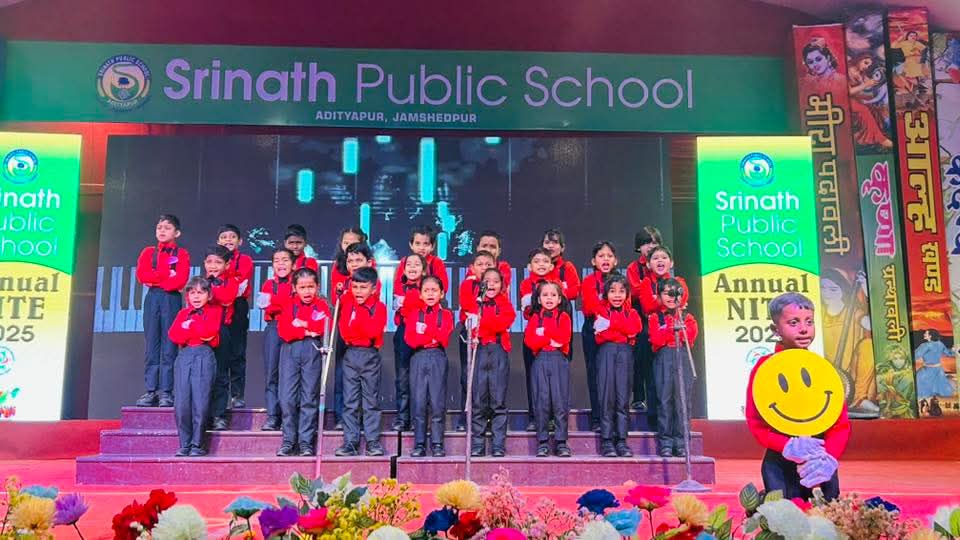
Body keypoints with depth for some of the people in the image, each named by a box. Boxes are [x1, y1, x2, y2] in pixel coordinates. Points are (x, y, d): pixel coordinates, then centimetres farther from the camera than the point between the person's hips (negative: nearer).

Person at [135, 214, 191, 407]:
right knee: (151, 346, 2)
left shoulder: (182, 254, 5)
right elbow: (141, 275, -1)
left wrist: (154, 279, -7)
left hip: (171, 299, -3)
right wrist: (166, 274, -7)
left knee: (169, 346, -4)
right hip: (152, 298, 3)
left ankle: (166, 392, -2)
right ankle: (150, 390, 4)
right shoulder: (148, 252, 14)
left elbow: (180, 280, -9)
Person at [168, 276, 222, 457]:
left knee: (200, 402, -8)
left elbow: (210, 331, -7)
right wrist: (199, 332, -3)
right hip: (184, 356, 3)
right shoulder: (183, 313, 20)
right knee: (181, 403, -4)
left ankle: (197, 445, 1)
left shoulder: (214, 311, 11)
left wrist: (188, 326, 3)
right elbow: (173, 334, 5)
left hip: (204, 356, -3)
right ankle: (185, 444, 5)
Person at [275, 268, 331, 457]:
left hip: (312, 351, -1)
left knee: (309, 397, 0)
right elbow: (283, 330, -3)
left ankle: (306, 442, 5)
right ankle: (288, 441, 8)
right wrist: (307, 331, -12)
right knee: (287, 397, -1)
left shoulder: (321, 305, 7)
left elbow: (324, 326, -9)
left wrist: (302, 323, -8)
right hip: (290, 350, 2)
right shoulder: (289, 305, 10)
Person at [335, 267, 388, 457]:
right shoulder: (347, 306, 7)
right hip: (351, 356, 2)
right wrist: (365, 331, -13)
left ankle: (373, 442, 8)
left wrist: (358, 318, -10)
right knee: (350, 402, 3)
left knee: (371, 401, 3)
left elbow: (374, 331, -16)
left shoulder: (379, 307, -1)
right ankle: (350, 442, 8)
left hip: (371, 357, -2)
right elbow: (345, 332, -5)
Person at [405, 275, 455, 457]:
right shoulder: (413, 314, 11)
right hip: (418, 359, 1)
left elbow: (444, 339, -5)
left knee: (437, 402, -3)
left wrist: (423, 332, -9)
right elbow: (410, 340, -2)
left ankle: (437, 444, 6)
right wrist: (433, 336, -8)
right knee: (418, 402, 0)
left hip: (438, 359, -1)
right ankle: (419, 444, 7)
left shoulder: (446, 315, 9)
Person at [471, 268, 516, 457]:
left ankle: (498, 446, 1)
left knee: (498, 401, -2)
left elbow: (503, 323, -7)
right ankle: (477, 446, 5)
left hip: (499, 352, -1)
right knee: (478, 401, 0)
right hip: (479, 351, 1)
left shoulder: (505, 304, 11)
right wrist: (472, 335, -16)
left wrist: (480, 321, -11)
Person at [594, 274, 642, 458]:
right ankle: (607, 441, -6)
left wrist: (611, 323, -7)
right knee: (606, 395, -7)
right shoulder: (601, 310, 12)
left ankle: (621, 440, 0)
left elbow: (635, 328, -3)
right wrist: (624, 333, -5)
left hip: (625, 353, 2)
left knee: (623, 396, -2)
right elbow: (601, 335, -4)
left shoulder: (631, 313, 18)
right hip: (606, 352, -2)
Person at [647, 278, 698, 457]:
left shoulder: (687, 317, 18)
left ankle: (680, 442, 0)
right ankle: (665, 442, -2)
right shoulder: (655, 317, 12)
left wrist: (670, 330, -6)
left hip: (683, 358, 2)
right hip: (663, 359, -2)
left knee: (683, 399, -4)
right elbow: (656, 339, -4)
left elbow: (690, 336, 0)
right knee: (664, 398, -6)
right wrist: (673, 327, -7)